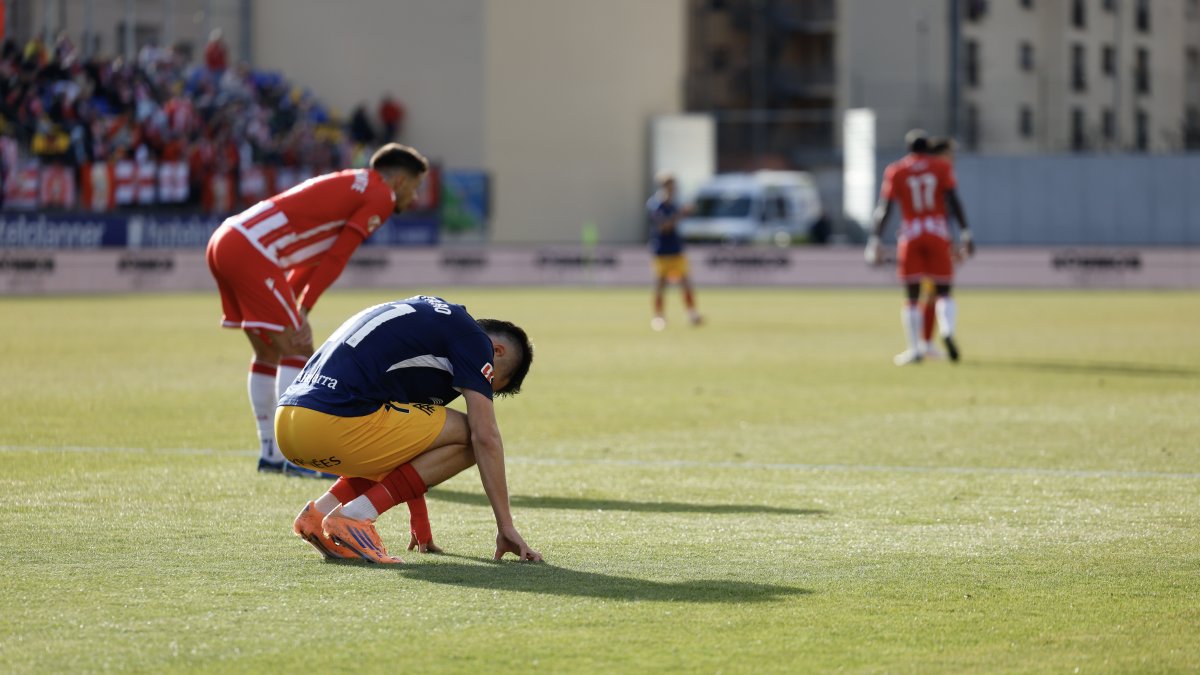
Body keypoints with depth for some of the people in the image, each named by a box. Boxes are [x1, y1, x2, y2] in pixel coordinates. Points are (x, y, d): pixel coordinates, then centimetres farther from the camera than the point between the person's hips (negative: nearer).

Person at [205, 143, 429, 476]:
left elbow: (312, 256, 25)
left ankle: (270, 454, 22)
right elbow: (336, 258, -5)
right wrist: (302, 312, -4)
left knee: (269, 353, 17)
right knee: (297, 351, -7)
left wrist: (290, 309, 19)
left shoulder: (348, 186, 28)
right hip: (250, 251, -10)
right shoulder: (380, 196, 0)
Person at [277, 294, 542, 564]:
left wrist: (420, 527, 38)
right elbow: (485, 437, -3)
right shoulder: (473, 339, 4)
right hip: (335, 421, -9)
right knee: (466, 437, 2)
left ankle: (320, 510, 12)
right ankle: (354, 516, -6)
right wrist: (506, 526, 2)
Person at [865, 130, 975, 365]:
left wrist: (874, 242, 0)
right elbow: (953, 201, -4)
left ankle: (915, 349, 1)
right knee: (943, 291, 6)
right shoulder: (942, 167, 4)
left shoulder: (895, 171, 3)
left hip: (910, 236, 0)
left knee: (911, 295, 6)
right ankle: (947, 331, -22)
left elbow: (885, 208, -1)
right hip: (938, 235, 0)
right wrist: (965, 234, -3)